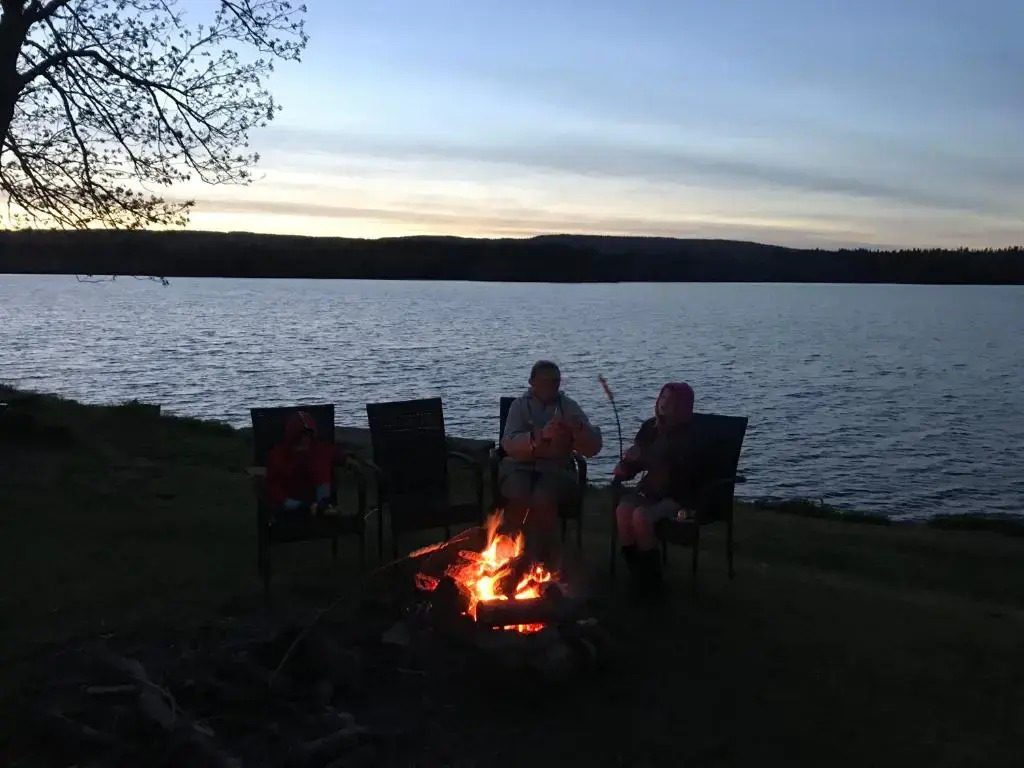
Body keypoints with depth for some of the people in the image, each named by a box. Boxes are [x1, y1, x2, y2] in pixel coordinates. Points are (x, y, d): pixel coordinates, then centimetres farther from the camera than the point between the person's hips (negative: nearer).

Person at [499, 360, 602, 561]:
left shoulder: (569, 407, 6)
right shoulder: (520, 405, 5)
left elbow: (593, 448, -1)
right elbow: (508, 443, -13)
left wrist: (579, 429, -22)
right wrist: (540, 435, -29)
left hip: (557, 469, 0)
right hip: (520, 466, 0)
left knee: (543, 498, -33)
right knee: (519, 498, -34)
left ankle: (542, 557, -18)